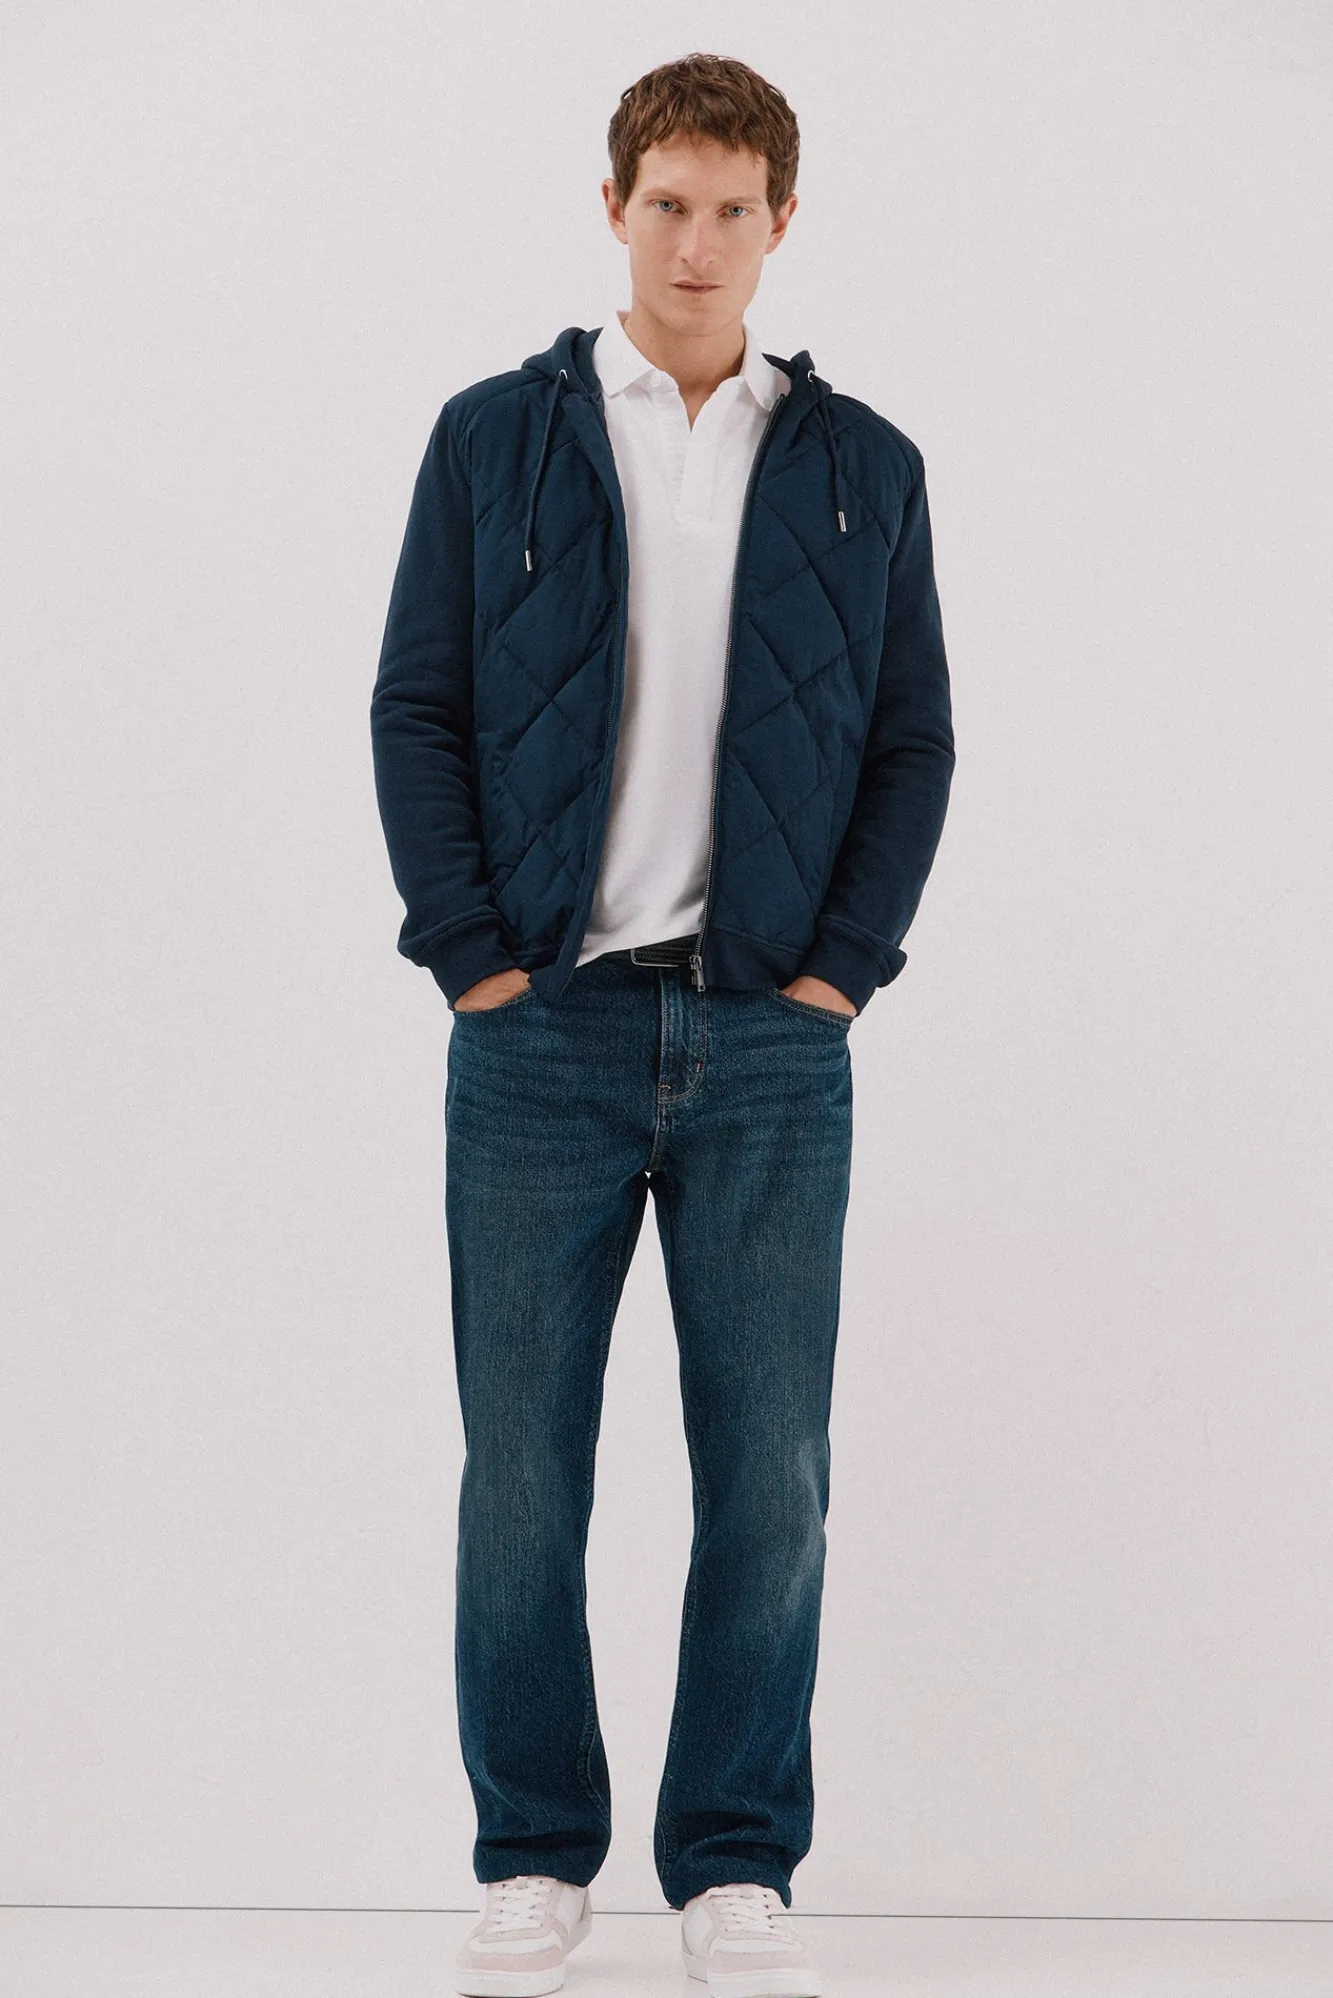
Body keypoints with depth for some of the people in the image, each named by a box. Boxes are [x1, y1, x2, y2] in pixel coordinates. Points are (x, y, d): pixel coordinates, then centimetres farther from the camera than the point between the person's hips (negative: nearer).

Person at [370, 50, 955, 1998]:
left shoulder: (863, 467, 9)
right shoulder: (494, 439, 6)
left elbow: (914, 739, 10)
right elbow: (415, 710, 4)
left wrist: (844, 963, -2)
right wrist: (472, 958, -5)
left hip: (769, 1040, 1)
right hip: (543, 1034, -1)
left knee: (770, 1476, 3)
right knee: (522, 1474, 4)